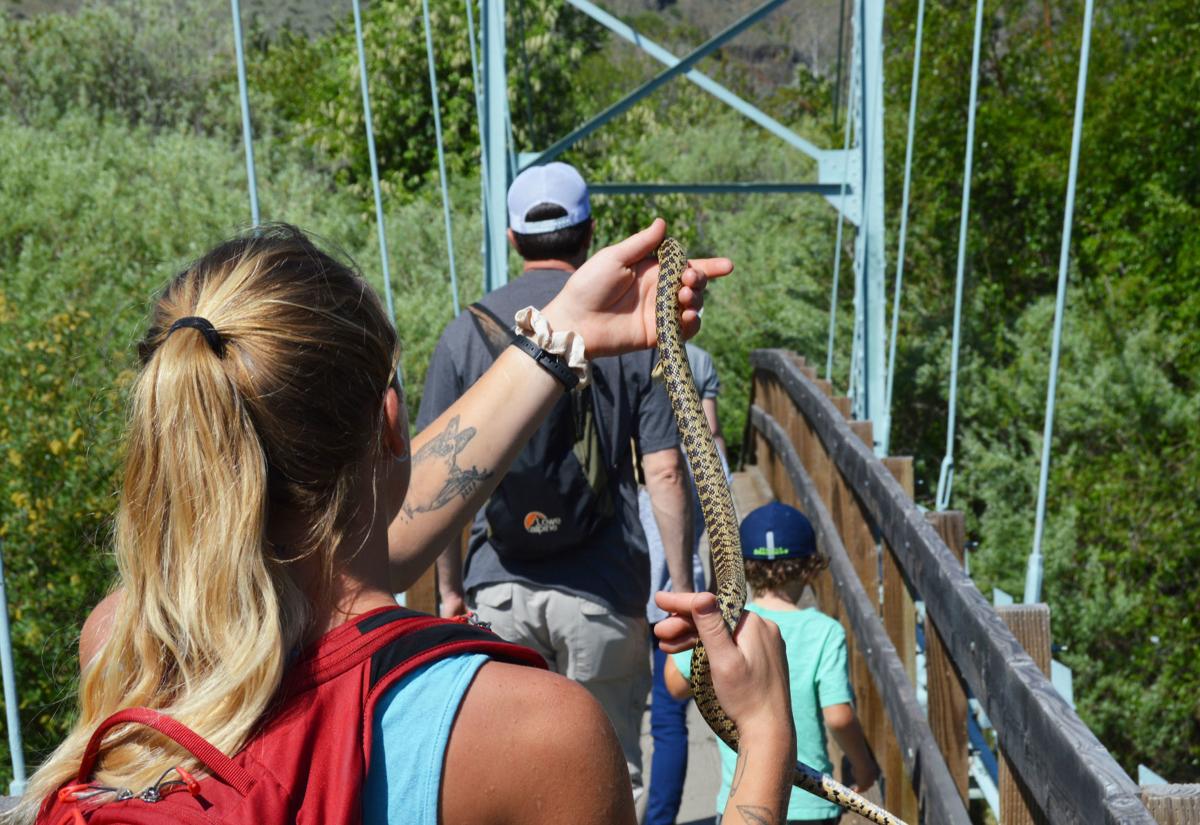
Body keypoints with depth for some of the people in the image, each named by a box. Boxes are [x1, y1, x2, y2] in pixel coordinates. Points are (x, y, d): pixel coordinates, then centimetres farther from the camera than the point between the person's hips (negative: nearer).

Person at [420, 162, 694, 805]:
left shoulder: (468, 330, 1)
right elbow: (664, 472, -6)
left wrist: (449, 589, 10)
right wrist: (683, 590, 2)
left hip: (499, 587, 1)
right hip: (604, 591, -1)